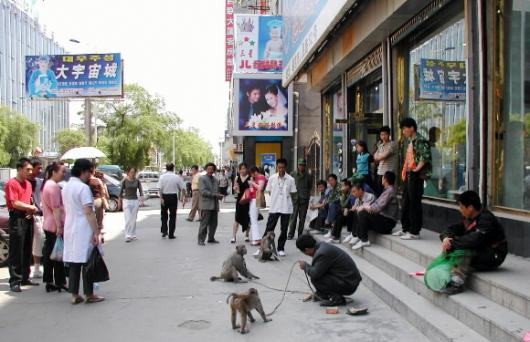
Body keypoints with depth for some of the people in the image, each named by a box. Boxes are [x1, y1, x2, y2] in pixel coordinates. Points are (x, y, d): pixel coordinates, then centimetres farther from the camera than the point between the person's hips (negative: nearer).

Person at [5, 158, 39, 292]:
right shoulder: (11, 183, -8)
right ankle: (15, 281, -1)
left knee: (27, 251, 11)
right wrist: (32, 207, -6)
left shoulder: (28, 184, 15)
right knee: (16, 252, -5)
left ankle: (25, 278, 20)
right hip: (17, 219, -7)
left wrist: (32, 211, 2)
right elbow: (15, 203, -15)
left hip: (28, 218, 7)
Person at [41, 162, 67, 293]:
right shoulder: (54, 186, -15)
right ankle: (60, 282, 3)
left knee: (49, 253, 11)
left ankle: (49, 282, 16)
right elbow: (56, 208, -20)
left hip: (48, 225, 10)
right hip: (55, 226, -10)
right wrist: (59, 226, -21)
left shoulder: (46, 185, 16)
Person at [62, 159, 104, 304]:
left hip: (70, 230, 8)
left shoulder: (66, 187, 12)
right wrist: (96, 232, -17)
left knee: (74, 263, 10)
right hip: (84, 231, -8)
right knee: (87, 263, 1)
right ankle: (89, 294, 8)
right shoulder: (83, 187, -15)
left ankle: (74, 295, 13)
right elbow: (89, 212, -19)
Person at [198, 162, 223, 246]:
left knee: (214, 223, 9)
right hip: (206, 205, -6)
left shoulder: (216, 180, 18)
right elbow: (203, 191, -12)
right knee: (204, 223, -5)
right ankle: (201, 240, 1)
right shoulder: (202, 179, -2)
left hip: (214, 205, 6)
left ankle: (211, 238, 20)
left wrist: (219, 196, 2)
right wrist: (214, 195, -17)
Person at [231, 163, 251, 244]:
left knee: (248, 219, 7)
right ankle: (233, 236, 2)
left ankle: (247, 235, 24)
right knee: (237, 218, -1)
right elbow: (235, 191, 15)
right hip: (239, 200, 2)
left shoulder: (250, 178, -4)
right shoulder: (237, 178, 6)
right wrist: (235, 189, -6)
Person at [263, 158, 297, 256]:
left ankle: (281, 248, 20)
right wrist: (276, 198, -1)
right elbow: (269, 191, 7)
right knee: (269, 228, 0)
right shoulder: (272, 178, 0)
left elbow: (292, 193, 4)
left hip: (286, 208, 0)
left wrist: (285, 198, -4)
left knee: (284, 229, 8)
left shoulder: (290, 179, -3)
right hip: (274, 207, 0)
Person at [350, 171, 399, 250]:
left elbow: (378, 208, -24)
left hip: (387, 222, -10)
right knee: (360, 213, 8)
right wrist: (365, 205, -2)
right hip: (384, 219, 10)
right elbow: (376, 202, 14)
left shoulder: (389, 191, -18)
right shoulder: (387, 190, 14)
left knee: (362, 214, -18)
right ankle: (359, 237, 3)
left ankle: (364, 240, -14)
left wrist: (365, 207, -9)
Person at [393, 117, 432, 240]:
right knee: (405, 202, 14)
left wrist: (417, 168, -18)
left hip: (415, 176, -10)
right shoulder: (410, 141, 16)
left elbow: (426, 156, -25)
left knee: (414, 203, -4)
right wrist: (404, 172, 15)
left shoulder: (420, 140, -13)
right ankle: (405, 229, 24)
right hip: (408, 175, 10)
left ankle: (414, 232, 2)